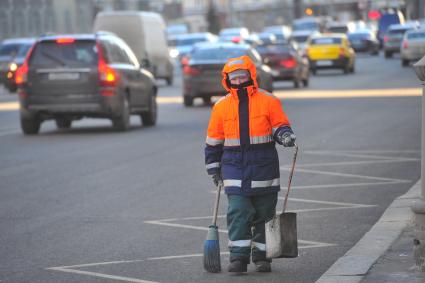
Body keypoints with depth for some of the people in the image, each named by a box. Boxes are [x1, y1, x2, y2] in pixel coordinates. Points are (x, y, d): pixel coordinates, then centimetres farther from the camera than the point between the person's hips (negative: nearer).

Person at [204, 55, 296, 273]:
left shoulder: (269, 101, -1)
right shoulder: (221, 106, 5)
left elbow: (280, 126, 3)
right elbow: (213, 141, 12)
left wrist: (285, 135, -20)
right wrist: (214, 167, 12)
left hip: (264, 168, 0)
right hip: (235, 170, 0)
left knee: (264, 215, 7)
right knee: (238, 214, -8)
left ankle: (262, 256, 18)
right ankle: (239, 257, -6)